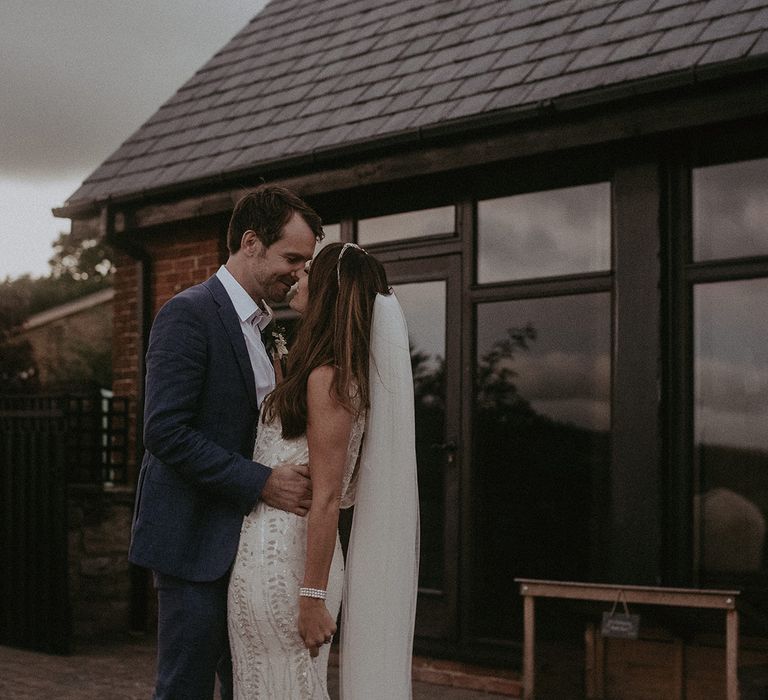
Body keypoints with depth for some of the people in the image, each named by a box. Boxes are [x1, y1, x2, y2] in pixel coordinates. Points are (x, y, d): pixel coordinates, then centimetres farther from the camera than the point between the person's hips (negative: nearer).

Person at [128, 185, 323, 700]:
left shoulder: (259, 325, 16)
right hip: (197, 541, -9)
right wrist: (261, 483, -22)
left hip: (243, 539, 9)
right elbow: (166, 431, -21)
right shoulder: (190, 314, -12)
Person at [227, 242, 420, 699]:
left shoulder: (326, 378, -16)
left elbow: (327, 498, -19)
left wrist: (313, 597, -19)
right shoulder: (342, 374, 12)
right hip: (278, 554, 9)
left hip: (280, 562, -9)